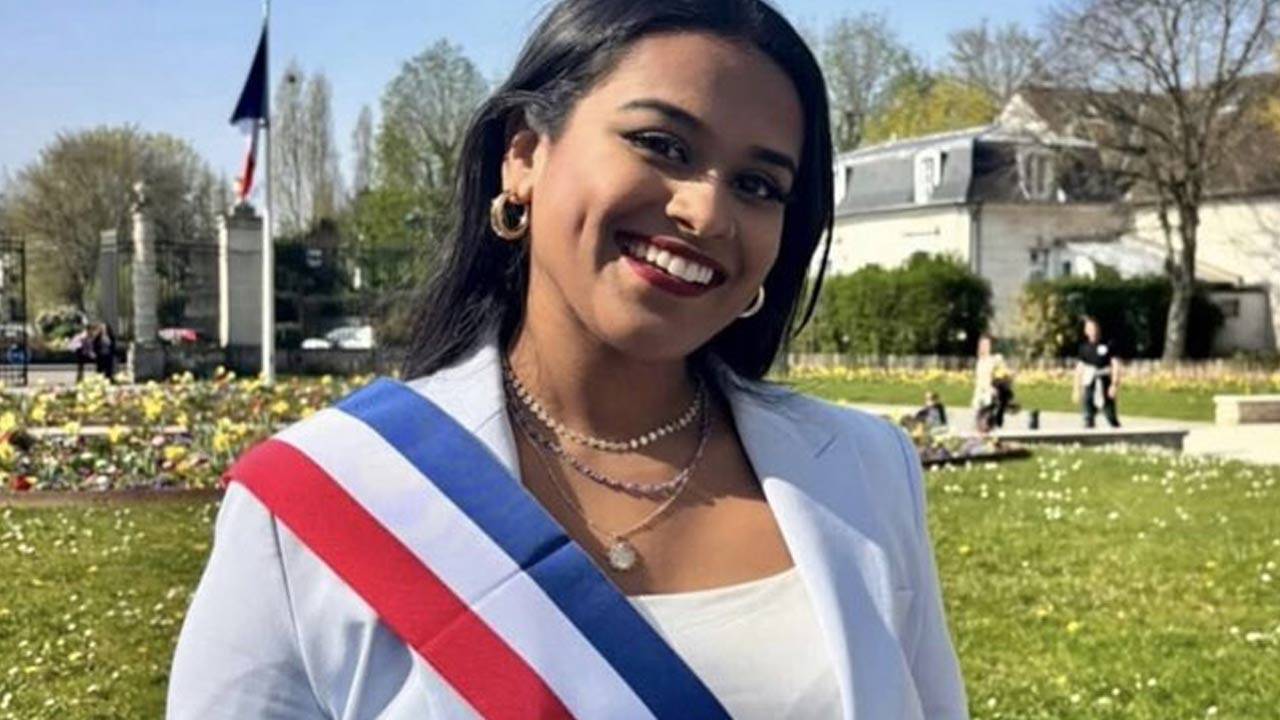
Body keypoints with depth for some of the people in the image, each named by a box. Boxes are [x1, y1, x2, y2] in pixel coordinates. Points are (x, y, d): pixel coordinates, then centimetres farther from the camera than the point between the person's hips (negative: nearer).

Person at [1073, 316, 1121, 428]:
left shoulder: (1107, 346, -3)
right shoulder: (1084, 348, 6)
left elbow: (1115, 365, -3)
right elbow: (1079, 369, 10)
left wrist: (1114, 385, -12)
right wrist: (1076, 389, 9)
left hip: (1105, 386, -2)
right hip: (1089, 385, 2)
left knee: (1110, 414, 1)